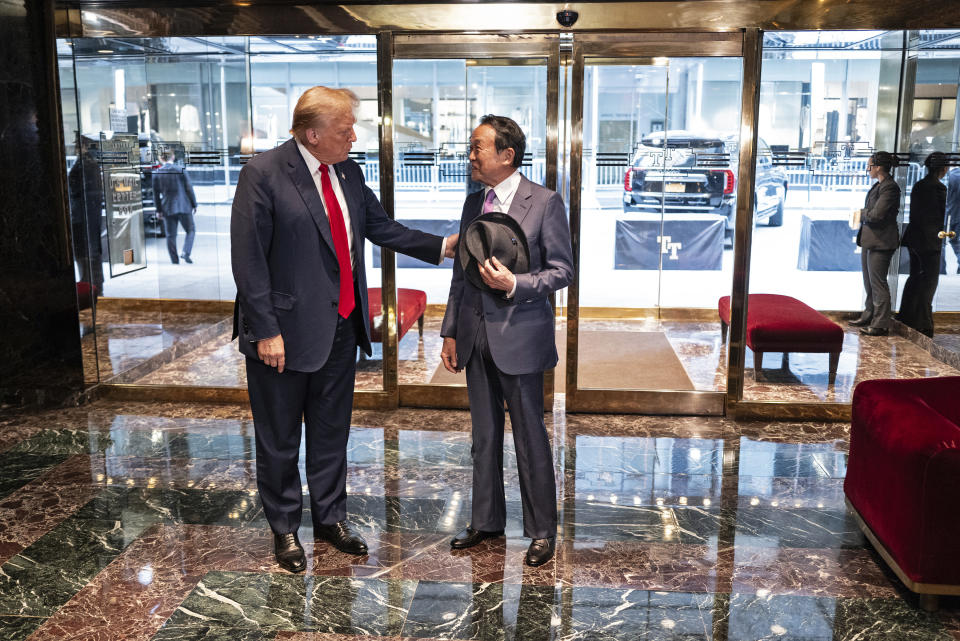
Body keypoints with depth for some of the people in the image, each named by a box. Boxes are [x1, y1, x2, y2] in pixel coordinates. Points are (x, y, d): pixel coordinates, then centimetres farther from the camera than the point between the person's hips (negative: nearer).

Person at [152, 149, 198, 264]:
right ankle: (186, 252, -9)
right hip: (183, 206, -2)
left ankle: (174, 261, 8)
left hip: (167, 208, 2)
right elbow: (189, 189, -4)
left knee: (170, 235, 8)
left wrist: (159, 210, 12)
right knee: (191, 230, 11)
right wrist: (194, 204, 6)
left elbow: (156, 193, 5)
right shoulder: (180, 170, -6)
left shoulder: (156, 173, 1)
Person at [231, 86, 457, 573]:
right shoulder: (263, 174, -14)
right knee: (279, 438, 10)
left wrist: (441, 246, 7)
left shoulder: (348, 173, 7)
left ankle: (330, 517, 36)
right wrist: (265, 330, -19)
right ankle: (283, 529, 29)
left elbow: (381, 227, 15)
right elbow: (248, 259, -16)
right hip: (286, 331, -6)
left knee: (332, 430, 19)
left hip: (340, 327, 6)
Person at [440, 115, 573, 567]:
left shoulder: (544, 202, -7)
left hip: (519, 336, -6)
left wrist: (514, 284, -22)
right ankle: (486, 521, 30)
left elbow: (562, 270, -7)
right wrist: (450, 331, 12)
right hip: (475, 335, 6)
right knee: (484, 435, 15)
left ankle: (542, 530, 19)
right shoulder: (473, 203, 11)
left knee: (530, 437, 3)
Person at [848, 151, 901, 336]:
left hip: (881, 242, -10)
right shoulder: (878, 186, 15)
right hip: (869, 240, 10)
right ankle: (868, 317, 27)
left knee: (877, 282, -5)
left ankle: (881, 324, 1)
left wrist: (862, 214, -5)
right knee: (869, 281, 17)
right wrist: (864, 215, 1)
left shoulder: (890, 187, -16)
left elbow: (876, 214, -22)